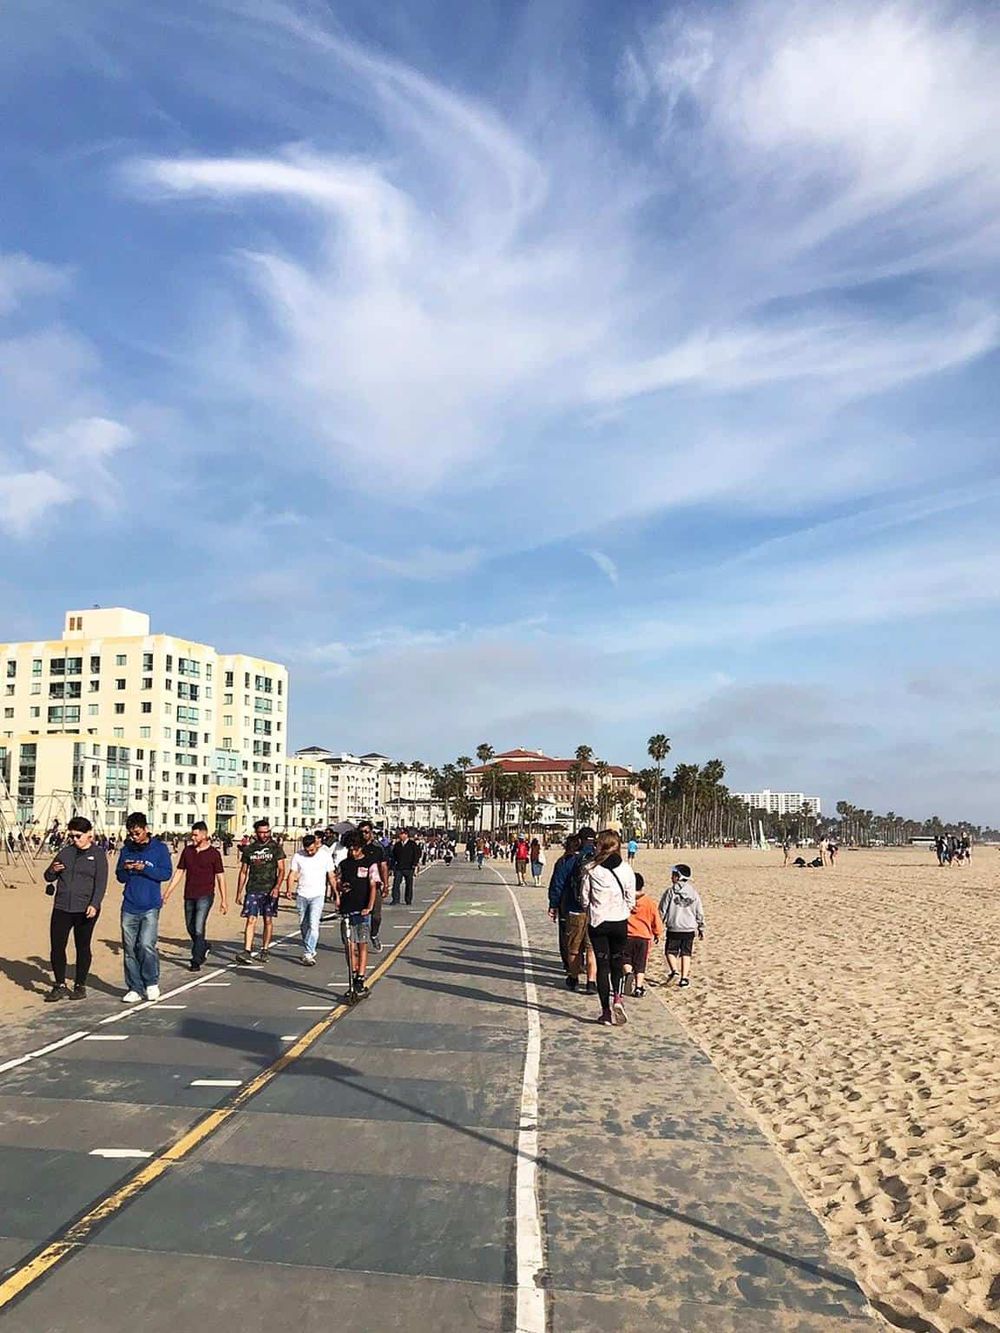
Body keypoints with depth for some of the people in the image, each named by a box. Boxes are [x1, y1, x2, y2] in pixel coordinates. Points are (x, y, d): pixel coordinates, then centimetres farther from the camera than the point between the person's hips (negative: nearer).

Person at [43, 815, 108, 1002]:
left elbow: (101, 883, -8)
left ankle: (80, 986, 18)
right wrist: (53, 871, -6)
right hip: (62, 908, 4)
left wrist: (94, 905, -20)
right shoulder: (65, 852, 11)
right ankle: (60, 986, 13)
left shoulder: (97, 854, -1)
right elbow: (48, 877, 18)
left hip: (85, 910, -4)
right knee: (56, 946, 0)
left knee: (83, 947, 6)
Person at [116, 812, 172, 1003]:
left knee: (146, 945, -14)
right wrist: (126, 869, -8)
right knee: (129, 948, 4)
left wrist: (144, 868, -16)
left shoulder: (159, 848, 1)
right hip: (129, 908, 4)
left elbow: (167, 873, -6)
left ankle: (151, 983, 7)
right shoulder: (126, 849, 10)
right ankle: (134, 988, 14)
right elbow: (120, 878, 14)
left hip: (150, 907, -4)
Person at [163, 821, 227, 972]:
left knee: (198, 929, -11)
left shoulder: (213, 853, -5)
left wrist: (223, 900, -2)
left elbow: (220, 877, -1)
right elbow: (179, 872, 11)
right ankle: (204, 948, 38)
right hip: (189, 896, 5)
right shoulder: (187, 850, 6)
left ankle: (196, 961, -4)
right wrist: (166, 894, 7)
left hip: (205, 896, -5)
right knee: (190, 927, 14)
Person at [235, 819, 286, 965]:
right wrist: (239, 893, 10)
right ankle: (247, 952, -14)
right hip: (252, 889, 1)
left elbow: (281, 870, -2)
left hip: (270, 890, 0)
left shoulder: (275, 848, 1)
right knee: (251, 920, -9)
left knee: (268, 920, 5)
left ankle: (264, 951, 16)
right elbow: (243, 872, 13)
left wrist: (277, 887, -17)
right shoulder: (248, 849, 7)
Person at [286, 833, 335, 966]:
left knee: (313, 924, -13)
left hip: (318, 895, -3)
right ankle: (311, 951, 27)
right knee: (303, 925, 11)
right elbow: (292, 874, 2)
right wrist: (290, 889, -15)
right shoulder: (298, 856, 1)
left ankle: (308, 955, -15)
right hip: (301, 895, 3)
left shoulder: (326, 856, -3)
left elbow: (331, 876, 5)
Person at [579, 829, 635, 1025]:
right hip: (620, 922, 1)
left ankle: (606, 1011, 7)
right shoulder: (626, 870, -5)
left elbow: (584, 898, -3)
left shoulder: (590, 869, -9)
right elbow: (631, 900, 0)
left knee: (602, 965, 7)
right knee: (618, 962, 18)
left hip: (597, 922, -1)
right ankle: (617, 997, -4)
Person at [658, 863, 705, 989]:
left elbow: (662, 911, -4)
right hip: (689, 928, 3)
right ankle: (684, 978, 6)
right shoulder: (694, 893, 3)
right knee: (686, 953, 10)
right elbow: (699, 913, 7)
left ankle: (674, 969, -13)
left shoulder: (670, 892, -7)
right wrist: (701, 929, 17)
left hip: (674, 928, -3)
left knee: (671, 951, 10)